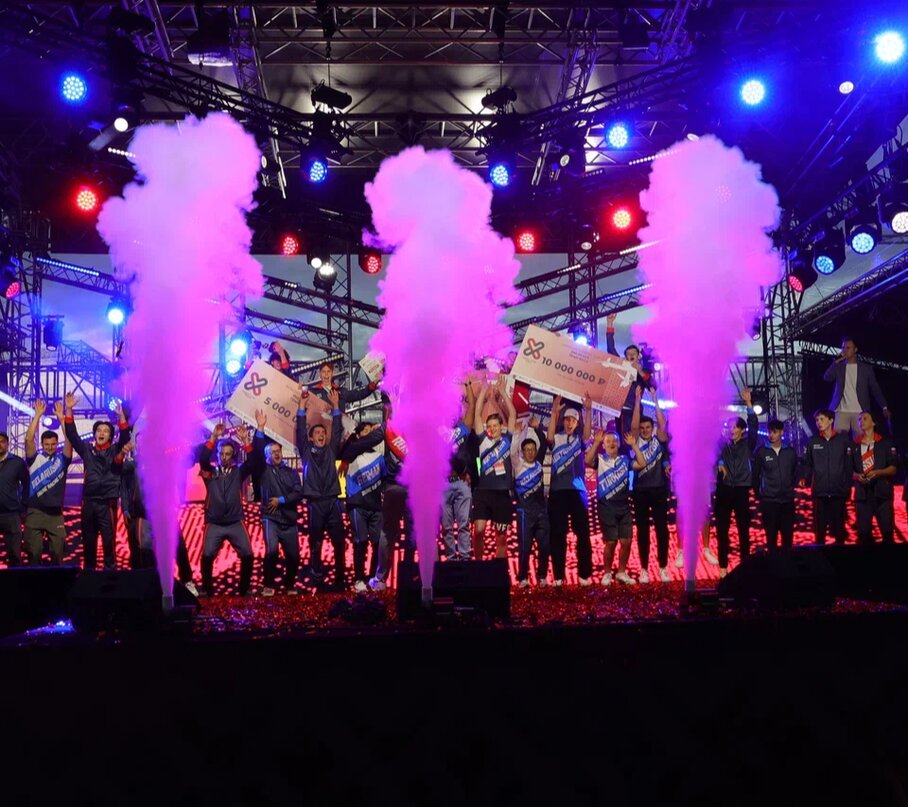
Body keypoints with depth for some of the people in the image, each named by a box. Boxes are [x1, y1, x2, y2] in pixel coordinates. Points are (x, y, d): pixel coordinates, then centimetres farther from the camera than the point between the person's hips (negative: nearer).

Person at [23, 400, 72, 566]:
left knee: (57, 553, 2)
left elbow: (69, 440, -5)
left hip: (56, 513, 1)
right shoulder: (35, 459, 5)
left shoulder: (62, 459, 7)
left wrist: (61, 417, -8)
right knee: (34, 552, 0)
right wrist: (38, 415, -9)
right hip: (35, 512, -1)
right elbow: (28, 439, -8)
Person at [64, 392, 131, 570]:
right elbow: (72, 435, 6)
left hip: (108, 503, -3)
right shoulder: (87, 451, 12)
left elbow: (125, 437, -9)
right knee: (88, 542, 7)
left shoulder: (115, 451, 6)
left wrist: (121, 415, -24)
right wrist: (69, 410, -4)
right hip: (89, 502, 3)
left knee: (109, 542, -4)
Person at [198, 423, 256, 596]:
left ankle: (244, 588, 8)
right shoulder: (210, 472, 6)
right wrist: (213, 437, -18)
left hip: (235, 523, 1)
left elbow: (252, 462, -6)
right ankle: (206, 588, 5)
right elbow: (203, 459, -11)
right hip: (214, 524, -1)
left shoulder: (238, 472, 9)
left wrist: (245, 440, -14)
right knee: (207, 556, -13)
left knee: (247, 555, -8)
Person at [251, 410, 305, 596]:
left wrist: (280, 500, -11)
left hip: (290, 521, 3)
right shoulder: (264, 470, 5)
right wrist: (260, 429, -19)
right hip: (271, 518, -3)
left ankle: (289, 584, 25)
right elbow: (256, 452, -11)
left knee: (293, 556, 1)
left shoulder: (291, 473, 11)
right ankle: (268, 585, -8)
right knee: (271, 550, -23)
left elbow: (299, 494, 0)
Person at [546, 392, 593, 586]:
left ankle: (585, 574, 3)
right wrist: (554, 412, -22)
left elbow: (587, 433, -10)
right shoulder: (556, 439, 10)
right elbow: (549, 437, -13)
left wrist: (588, 410, -24)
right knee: (557, 535, 0)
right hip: (557, 491, 0)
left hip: (577, 490, 0)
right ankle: (558, 576, 3)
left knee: (583, 533, -1)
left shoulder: (579, 439, 11)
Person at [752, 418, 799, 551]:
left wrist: (791, 488, 13)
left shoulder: (791, 452, 5)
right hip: (768, 500, -2)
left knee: (788, 535, 4)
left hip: (787, 500, 2)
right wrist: (759, 494, 5)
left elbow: (796, 473, 17)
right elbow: (755, 475, 4)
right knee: (771, 535, 1)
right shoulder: (761, 452, -1)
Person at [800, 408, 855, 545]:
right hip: (819, 491, 1)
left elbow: (850, 464, 1)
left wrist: (848, 484, -5)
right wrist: (805, 478, -5)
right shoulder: (812, 442, 8)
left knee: (838, 526, 5)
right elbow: (808, 464, 11)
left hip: (839, 491, -1)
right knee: (820, 526, 4)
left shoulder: (844, 441, 3)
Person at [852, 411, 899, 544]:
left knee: (887, 530, -4)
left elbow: (893, 468, 2)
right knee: (863, 531, 0)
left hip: (882, 493, -2)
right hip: (862, 493, 2)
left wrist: (878, 472, -15)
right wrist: (857, 476, -7)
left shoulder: (885, 443, 6)